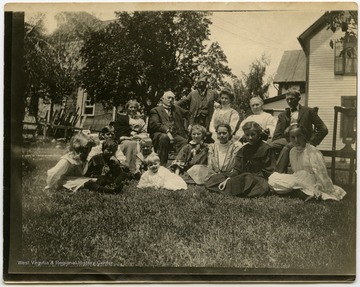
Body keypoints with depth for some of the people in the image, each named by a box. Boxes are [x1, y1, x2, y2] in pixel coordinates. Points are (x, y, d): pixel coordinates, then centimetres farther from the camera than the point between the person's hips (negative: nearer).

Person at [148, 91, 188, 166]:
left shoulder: (176, 109, 26)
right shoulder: (155, 110, 9)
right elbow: (154, 124, -8)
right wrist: (167, 130, -21)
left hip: (175, 135, 4)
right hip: (160, 134, -4)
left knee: (185, 142, -25)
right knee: (164, 137, -37)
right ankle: (163, 164, -29)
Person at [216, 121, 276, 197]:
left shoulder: (266, 149, -2)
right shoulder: (243, 150, 15)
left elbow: (267, 172, -3)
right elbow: (237, 169, 10)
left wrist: (252, 177, -11)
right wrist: (227, 180, -5)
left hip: (260, 179, -4)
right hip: (244, 177, 5)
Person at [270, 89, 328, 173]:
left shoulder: (308, 111, 12)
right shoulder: (282, 115, 23)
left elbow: (323, 129, 5)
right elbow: (277, 135, 14)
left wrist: (311, 143, -7)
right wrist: (274, 144, -9)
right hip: (286, 139, 4)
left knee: (286, 148, -37)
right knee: (270, 146, -31)